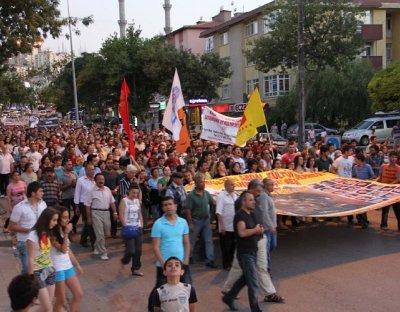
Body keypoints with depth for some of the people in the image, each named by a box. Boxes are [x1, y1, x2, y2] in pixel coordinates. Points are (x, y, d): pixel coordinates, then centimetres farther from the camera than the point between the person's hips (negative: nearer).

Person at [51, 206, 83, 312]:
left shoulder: (63, 231, 7)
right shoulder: (52, 234, -17)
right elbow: (63, 250, -22)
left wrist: (77, 265, 17)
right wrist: (66, 234, -25)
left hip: (68, 267, 8)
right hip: (57, 269, -8)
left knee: (79, 294, 9)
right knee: (61, 300, 2)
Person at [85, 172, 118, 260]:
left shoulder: (108, 190, 8)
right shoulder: (92, 191, -5)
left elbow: (112, 202, 13)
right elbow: (88, 206, -4)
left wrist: (115, 213, 8)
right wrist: (89, 217, -6)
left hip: (106, 212, 5)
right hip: (96, 213, -5)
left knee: (106, 233, 12)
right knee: (100, 234, -6)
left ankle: (97, 247, 35)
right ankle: (103, 252, 5)